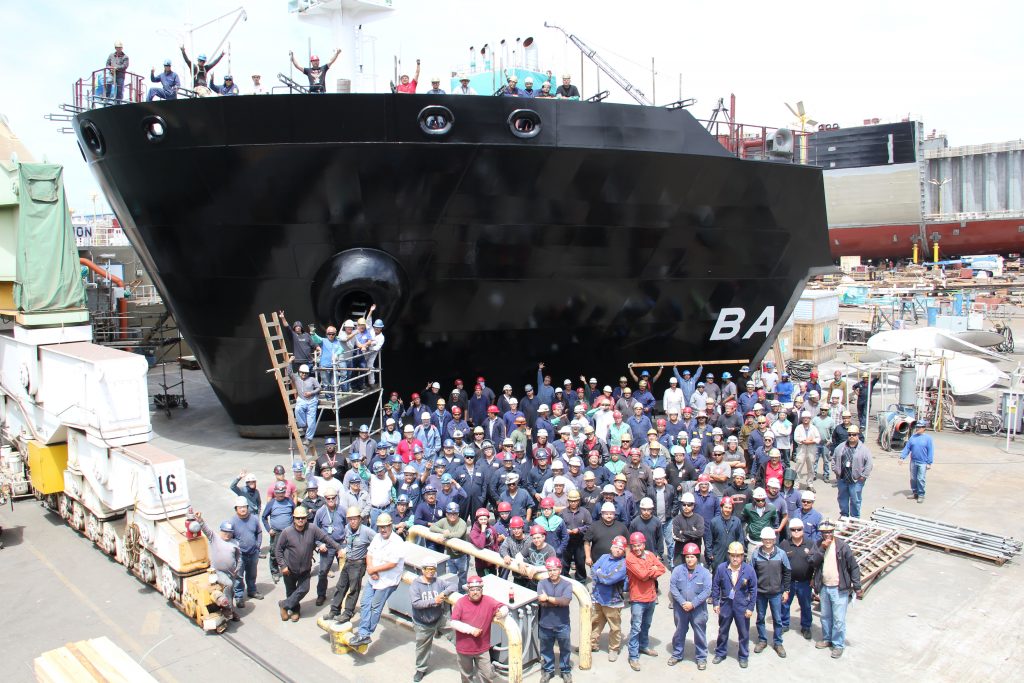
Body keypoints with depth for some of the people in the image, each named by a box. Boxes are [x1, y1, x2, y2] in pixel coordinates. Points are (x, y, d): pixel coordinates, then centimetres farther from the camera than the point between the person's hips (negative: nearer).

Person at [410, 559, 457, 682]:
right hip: (422, 624, -1)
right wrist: (433, 601, -26)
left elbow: (453, 585, -12)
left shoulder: (439, 581, -8)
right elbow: (415, 603, -25)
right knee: (422, 647, 16)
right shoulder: (415, 585, -16)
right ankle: (421, 669, 38)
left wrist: (444, 593, -30)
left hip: (439, 619, 1)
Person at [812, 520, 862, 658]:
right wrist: (822, 548, -23)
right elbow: (813, 561, -13)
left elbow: (854, 567, -8)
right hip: (824, 588, 5)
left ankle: (838, 645, 15)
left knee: (839, 619, 0)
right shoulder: (819, 545, 1)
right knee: (825, 617, 18)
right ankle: (827, 639, 36)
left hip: (840, 589, -5)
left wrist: (857, 588, -8)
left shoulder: (842, 546, -12)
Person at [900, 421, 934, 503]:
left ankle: (921, 495, 9)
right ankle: (914, 492, 26)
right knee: (913, 479, 12)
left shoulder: (928, 438, -5)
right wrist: (902, 457, -3)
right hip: (913, 462, 4)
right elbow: (907, 448, 7)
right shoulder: (912, 437, 6)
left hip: (923, 463, -4)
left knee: (921, 479, -2)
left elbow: (930, 451, -6)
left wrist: (929, 463, -9)